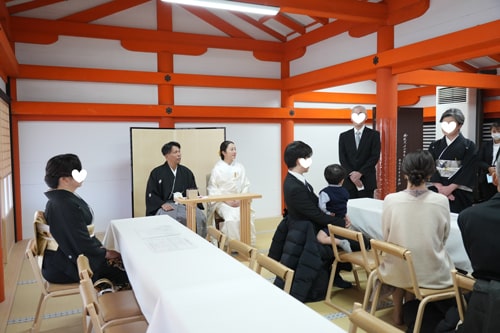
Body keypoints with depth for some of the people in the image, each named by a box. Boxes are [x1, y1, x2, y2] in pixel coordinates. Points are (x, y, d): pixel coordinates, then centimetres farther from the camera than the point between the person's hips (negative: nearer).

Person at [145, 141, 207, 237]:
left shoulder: (186, 172, 14)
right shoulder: (156, 173, 5)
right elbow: (151, 194, 3)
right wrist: (162, 204, -14)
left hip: (185, 204, 3)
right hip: (166, 205, -2)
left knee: (200, 218, -26)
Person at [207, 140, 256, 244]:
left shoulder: (240, 167, 11)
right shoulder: (217, 168, 2)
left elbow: (246, 185, 10)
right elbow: (212, 189, -1)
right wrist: (227, 200, -12)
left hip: (239, 201, 3)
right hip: (222, 202, -3)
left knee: (248, 215, -26)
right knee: (232, 216, -31)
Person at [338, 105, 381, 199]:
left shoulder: (374, 135, 4)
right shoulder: (344, 136, 10)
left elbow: (375, 156, -5)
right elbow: (342, 158, 2)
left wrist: (360, 173, -13)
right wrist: (351, 174, -12)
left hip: (367, 181, -1)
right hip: (348, 181, 2)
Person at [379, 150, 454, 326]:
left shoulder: (390, 200, -15)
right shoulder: (441, 201, -14)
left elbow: (386, 237, -1)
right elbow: (443, 238, 3)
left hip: (398, 271, 0)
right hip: (432, 274, 1)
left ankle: (398, 312, 41)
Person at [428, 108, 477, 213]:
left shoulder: (469, 146, 2)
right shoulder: (434, 146, 10)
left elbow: (468, 171, -6)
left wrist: (450, 188, -15)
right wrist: (440, 187, -13)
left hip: (460, 194, -2)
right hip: (436, 192, 2)